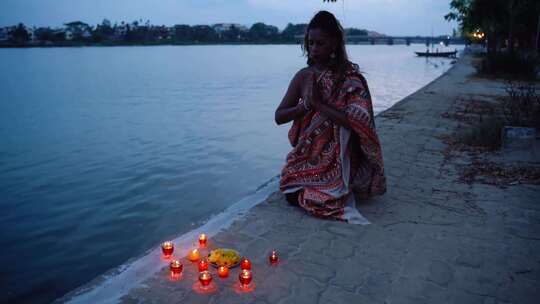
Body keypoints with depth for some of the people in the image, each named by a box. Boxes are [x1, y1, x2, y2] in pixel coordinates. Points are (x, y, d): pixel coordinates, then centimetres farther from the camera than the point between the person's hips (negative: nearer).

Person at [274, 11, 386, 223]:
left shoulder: (351, 78, -11)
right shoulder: (303, 76, 1)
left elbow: (357, 122, -23)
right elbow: (279, 117, 0)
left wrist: (320, 103, -22)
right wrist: (307, 104, -17)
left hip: (339, 160, -5)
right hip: (307, 157, 5)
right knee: (291, 194, -11)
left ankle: (338, 193, 11)